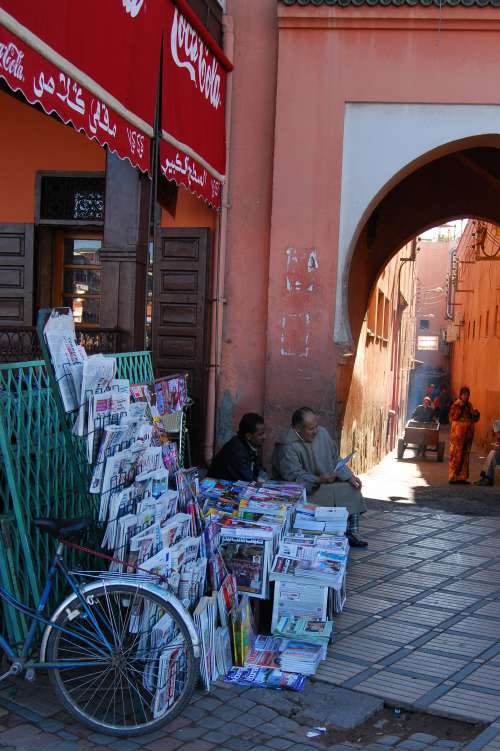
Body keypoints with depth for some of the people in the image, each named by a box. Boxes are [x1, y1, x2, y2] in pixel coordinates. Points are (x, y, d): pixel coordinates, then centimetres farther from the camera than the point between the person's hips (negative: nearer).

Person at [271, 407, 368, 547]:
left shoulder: (322, 433, 1)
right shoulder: (287, 446, -20)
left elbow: (335, 459, 10)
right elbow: (294, 476, -25)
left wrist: (348, 475, -5)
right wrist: (319, 480, -37)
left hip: (326, 482, 8)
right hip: (303, 489, -8)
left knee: (352, 488, -6)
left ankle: (351, 533, -4)